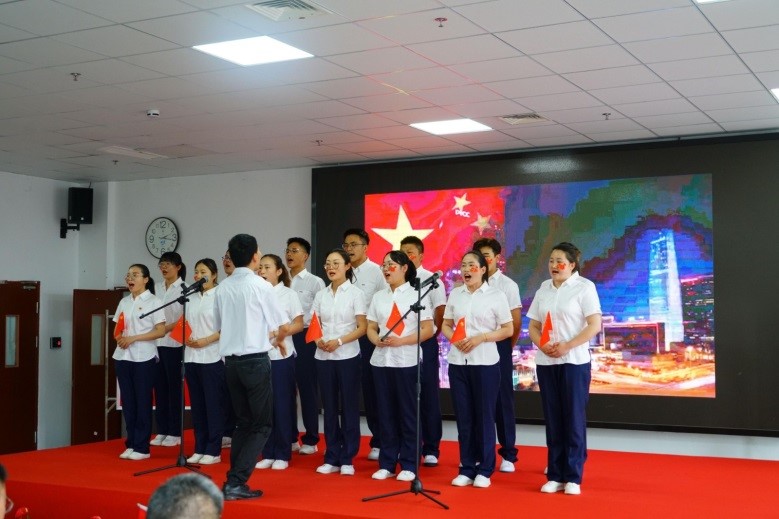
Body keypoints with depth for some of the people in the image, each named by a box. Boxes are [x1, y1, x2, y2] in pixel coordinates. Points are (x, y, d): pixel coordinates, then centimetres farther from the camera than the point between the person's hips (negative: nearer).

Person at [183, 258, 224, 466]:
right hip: (191, 357, 6)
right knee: (197, 404, 9)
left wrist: (204, 341, -18)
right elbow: (186, 324, 19)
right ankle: (200, 449, 15)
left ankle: (213, 451, 3)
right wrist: (185, 338, -1)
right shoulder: (191, 298, 14)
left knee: (213, 404, -2)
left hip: (212, 357, -6)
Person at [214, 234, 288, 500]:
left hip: (231, 360, 6)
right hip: (255, 360, -5)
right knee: (261, 425, 2)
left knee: (243, 423, 16)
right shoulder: (261, 286, -8)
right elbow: (281, 326, 0)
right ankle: (235, 482, -8)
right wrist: (277, 341, 22)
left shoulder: (222, 288, 6)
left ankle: (235, 481, 13)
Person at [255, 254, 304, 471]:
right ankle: (268, 454, 14)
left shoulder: (288, 294, 1)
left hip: (281, 355, -3)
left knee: (282, 405, 1)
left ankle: (282, 455, 9)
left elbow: (299, 324, -3)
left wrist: (277, 333, -18)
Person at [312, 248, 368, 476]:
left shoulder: (355, 293, -3)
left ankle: (347, 459, 9)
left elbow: (362, 327, -7)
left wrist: (339, 341, -19)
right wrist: (319, 340, -11)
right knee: (329, 407, 7)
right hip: (323, 357, 4)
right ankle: (332, 458, 14)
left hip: (347, 356, -4)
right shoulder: (320, 295, 9)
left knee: (349, 407, 2)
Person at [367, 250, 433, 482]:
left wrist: (401, 341, -17)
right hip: (381, 360, 4)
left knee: (408, 413, 2)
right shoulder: (378, 297, 11)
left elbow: (428, 330, -7)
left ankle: (409, 465, 10)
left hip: (407, 361, -4)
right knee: (386, 412, 7)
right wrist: (377, 340, -10)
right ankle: (386, 463, 15)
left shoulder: (416, 295, -2)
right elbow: (370, 328, 12)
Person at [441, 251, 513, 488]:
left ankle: (484, 470, 13)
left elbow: (508, 329, -3)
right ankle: (466, 469, 16)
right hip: (458, 361, 4)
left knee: (484, 417, 3)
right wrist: (455, 339, -8)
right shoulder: (455, 294, 8)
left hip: (485, 362, -3)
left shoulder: (496, 295, -2)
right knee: (463, 417, 7)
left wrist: (481, 338, -16)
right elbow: (446, 325, 13)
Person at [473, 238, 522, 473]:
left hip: (499, 345, -2)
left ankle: (508, 454, 11)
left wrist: (507, 347, 5)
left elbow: (516, 321, 2)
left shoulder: (508, 285, -1)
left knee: (503, 399, 3)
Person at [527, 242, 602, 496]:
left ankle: (573, 477, 6)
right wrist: (542, 345, -9)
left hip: (574, 361, -4)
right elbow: (533, 326, 12)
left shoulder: (584, 287, -4)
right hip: (545, 362, 5)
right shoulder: (544, 288, 10)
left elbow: (595, 325, -10)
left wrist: (567, 346, -18)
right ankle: (555, 475, 13)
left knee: (574, 419, -1)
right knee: (553, 419, 7)